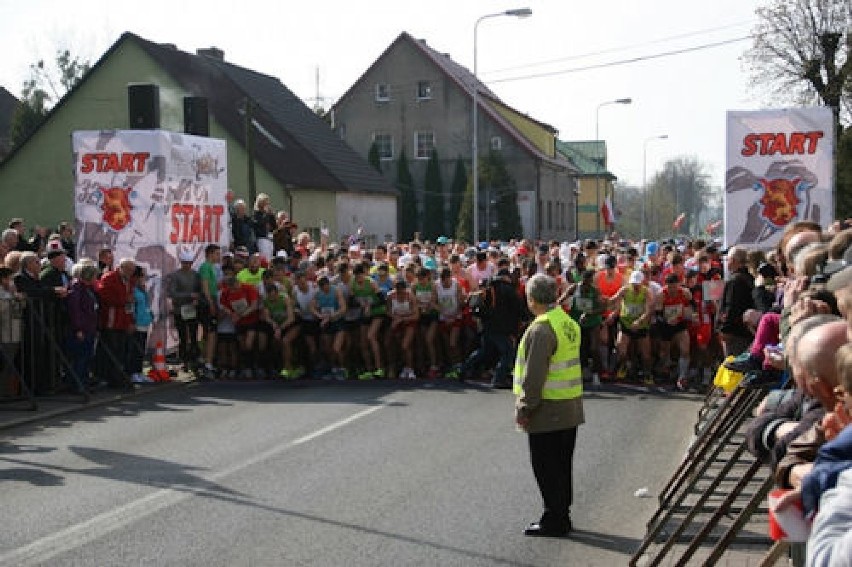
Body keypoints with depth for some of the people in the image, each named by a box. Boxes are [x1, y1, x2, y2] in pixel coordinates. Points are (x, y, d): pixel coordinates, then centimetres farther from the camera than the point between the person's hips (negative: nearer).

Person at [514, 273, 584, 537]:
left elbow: (534, 375, -21)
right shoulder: (569, 323, 10)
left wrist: (524, 408, -14)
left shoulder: (541, 329, -19)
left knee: (546, 468, 0)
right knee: (562, 464, 16)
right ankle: (561, 515, 24)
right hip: (571, 408, 9)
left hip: (548, 409, -9)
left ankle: (554, 520, 6)